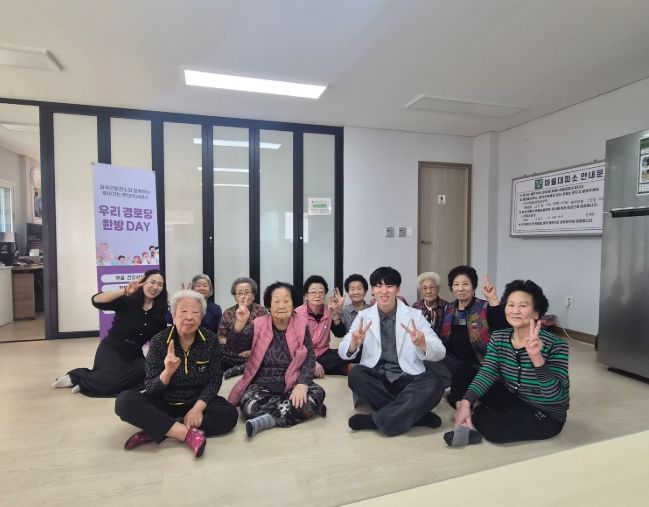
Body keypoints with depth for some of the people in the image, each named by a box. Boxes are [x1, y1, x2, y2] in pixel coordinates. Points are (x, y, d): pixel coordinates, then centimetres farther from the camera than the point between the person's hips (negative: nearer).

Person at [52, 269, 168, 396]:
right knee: (114, 376, -32)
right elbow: (96, 301, -27)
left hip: (134, 354, 5)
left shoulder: (160, 311, 0)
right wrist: (124, 291, -37)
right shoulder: (127, 301, -11)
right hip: (111, 349, -4)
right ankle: (76, 376, 0)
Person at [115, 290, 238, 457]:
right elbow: (150, 388, -14)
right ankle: (189, 434, -32)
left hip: (198, 402, 1)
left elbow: (214, 380, -8)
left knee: (229, 414, -26)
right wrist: (167, 372, -35)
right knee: (125, 401, -26)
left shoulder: (210, 340, -10)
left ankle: (155, 430, -23)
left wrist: (197, 408, -23)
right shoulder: (159, 341, -12)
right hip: (164, 403, 0)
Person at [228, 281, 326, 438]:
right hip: (264, 384, -1)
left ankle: (268, 419, -21)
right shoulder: (259, 325, -4)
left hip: (293, 383, 1)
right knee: (250, 406, -30)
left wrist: (302, 385, -21)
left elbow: (310, 357, -6)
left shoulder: (301, 325, -3)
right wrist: (240, 322, -30)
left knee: (317, 395, -26)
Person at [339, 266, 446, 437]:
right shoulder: (364, 316, 6)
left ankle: (377, 419, -21)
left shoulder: (415, 315, 3)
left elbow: (440, 353, -5)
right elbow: (343, 352, -1)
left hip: (407, 378, -1)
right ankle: (415, 415, -19)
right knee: (355, 374, -29)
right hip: (375, 378, 1)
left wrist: (422, 344, -29)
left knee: (434, 382, -29)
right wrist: (354, 343, -25)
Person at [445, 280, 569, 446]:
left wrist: (537, 358, -47)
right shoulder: (498, 338, -7)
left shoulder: (555, 345, -23)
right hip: (514, 402, 5)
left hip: (546, 416, -5)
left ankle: (474, 420, 6)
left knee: (491, 427, -25)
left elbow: (555, 396, -30)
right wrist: (466, 402, -33)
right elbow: (487, 373, -18)